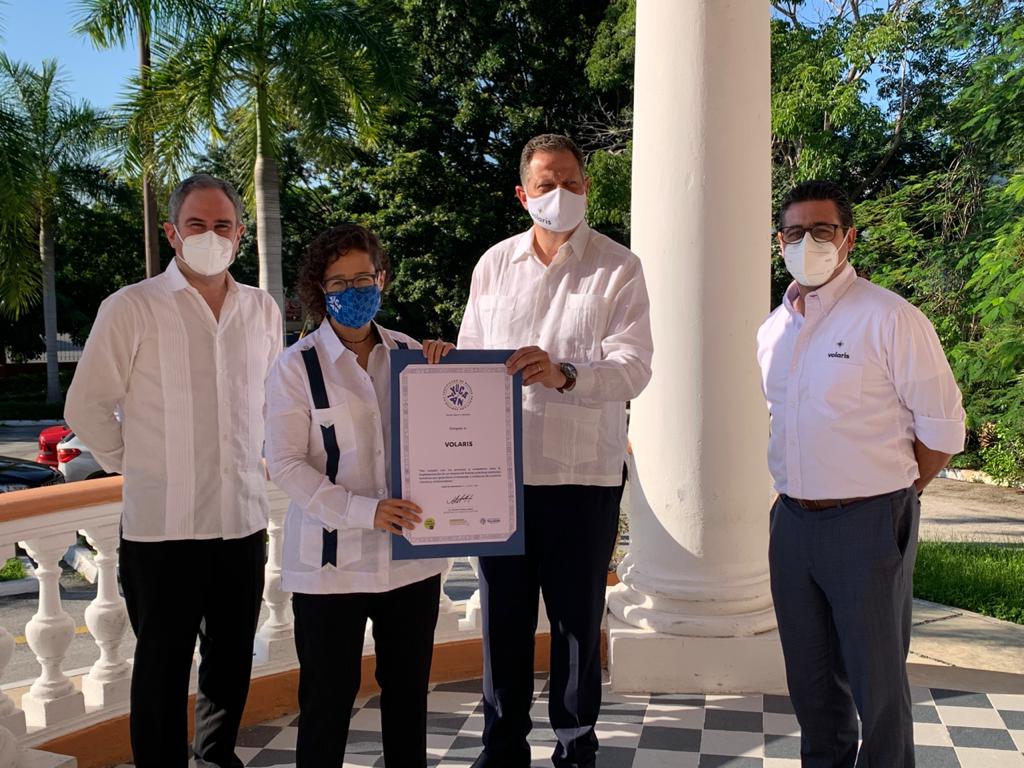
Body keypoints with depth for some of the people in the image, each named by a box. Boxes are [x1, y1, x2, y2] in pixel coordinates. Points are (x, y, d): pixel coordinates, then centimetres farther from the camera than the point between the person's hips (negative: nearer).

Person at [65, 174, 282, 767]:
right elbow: (87, 407, -3)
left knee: (233, 662, 18)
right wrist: (136, 467, 1)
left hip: (245, 517, 4)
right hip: (162, 523, -4)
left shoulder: (263, 310, 6)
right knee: (163, 669, 9)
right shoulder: (132, 308, -7)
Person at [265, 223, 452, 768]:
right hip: (331, 561, -3)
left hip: (411, 557, 3)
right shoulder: (297, 366, -4)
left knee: (408, 692, 15)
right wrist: (362, 509, -21)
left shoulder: (409, 355, 6)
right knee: (327, 701, 7)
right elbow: (284, 464, -10)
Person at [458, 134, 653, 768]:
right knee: (503, 615, 12)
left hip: (584, 472, -3)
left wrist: (563, 373, -33)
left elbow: (634, 368, -15)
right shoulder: (494, 264, 9)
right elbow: (468, 356, 13)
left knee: (578, 619, 9)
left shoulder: (618, 269, -3)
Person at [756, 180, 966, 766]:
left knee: (876, 681, 5)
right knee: (810, 676, 18)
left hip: (867, 524, -6)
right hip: (792, 520, 6)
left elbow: (942, 427, -9)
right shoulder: (773, 329, 9)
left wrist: (891, 494, -3)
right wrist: (797, 490, 14)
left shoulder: (890, 318, -11)